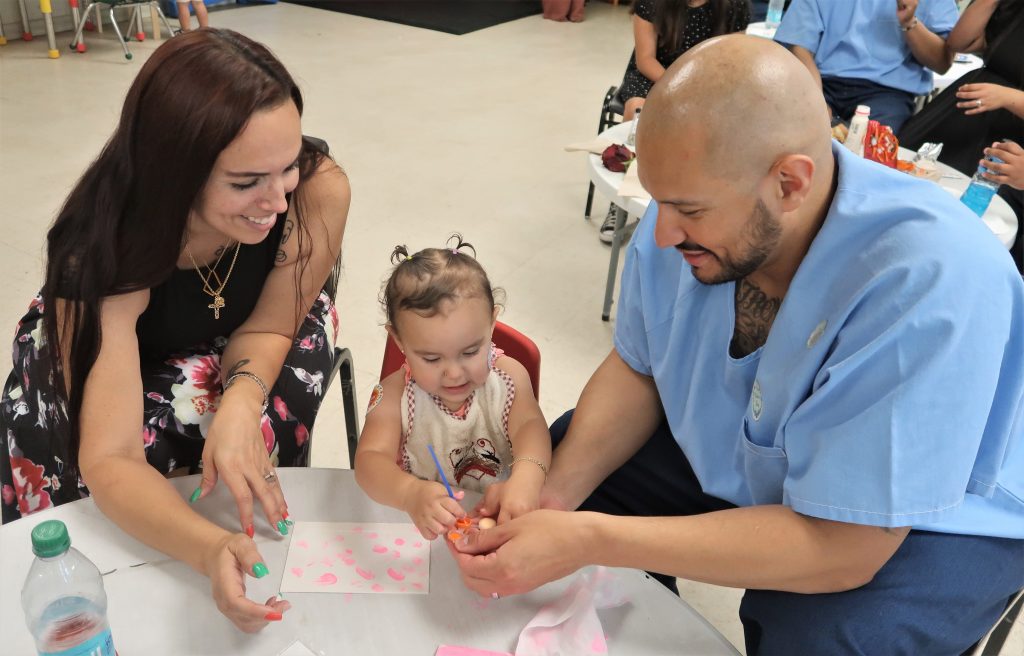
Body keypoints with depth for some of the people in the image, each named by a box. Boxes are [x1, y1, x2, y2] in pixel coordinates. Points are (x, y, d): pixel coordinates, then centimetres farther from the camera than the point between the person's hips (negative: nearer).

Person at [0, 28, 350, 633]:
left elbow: (269, 327, -19)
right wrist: (213, 552, -56)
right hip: (107, 345, 0)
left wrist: (241, 403, -40)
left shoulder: (319, 189, -35)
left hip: (237, 344, 1)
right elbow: (110, 462, -38)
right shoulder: (105, 254, -39)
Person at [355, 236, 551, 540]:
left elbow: (530, 424, -19)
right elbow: (370, 460, -22)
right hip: (419, 528, -1)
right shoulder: (395, 395, -11)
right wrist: (411, 494, -44)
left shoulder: (508, 376, -6)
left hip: (502, 518, 2)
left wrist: (526, 477, -42)